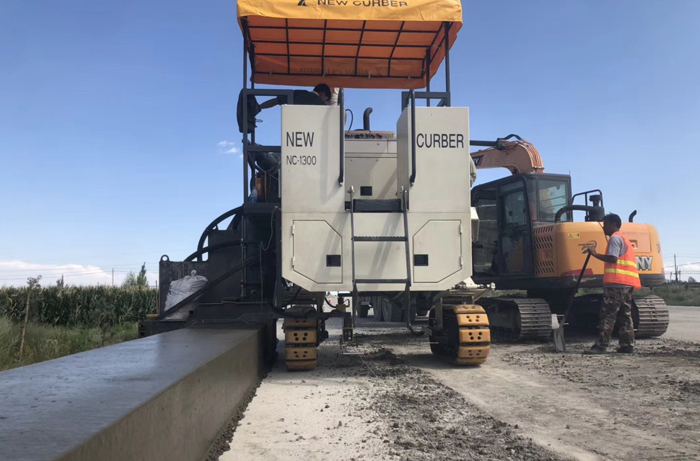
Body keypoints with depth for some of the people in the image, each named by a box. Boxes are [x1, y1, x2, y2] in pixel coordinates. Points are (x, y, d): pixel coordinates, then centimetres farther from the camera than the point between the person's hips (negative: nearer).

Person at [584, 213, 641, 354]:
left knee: (607, 315, -10)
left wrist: (595, 254, -12)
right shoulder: (624, 238, 26)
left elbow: (613, 258, -17)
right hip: (627, 283, 10)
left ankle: (601, 346, -12)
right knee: (625, 315, 10)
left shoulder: (615, 238, -5)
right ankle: (627, 345, 9)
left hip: (616, 283, -10)